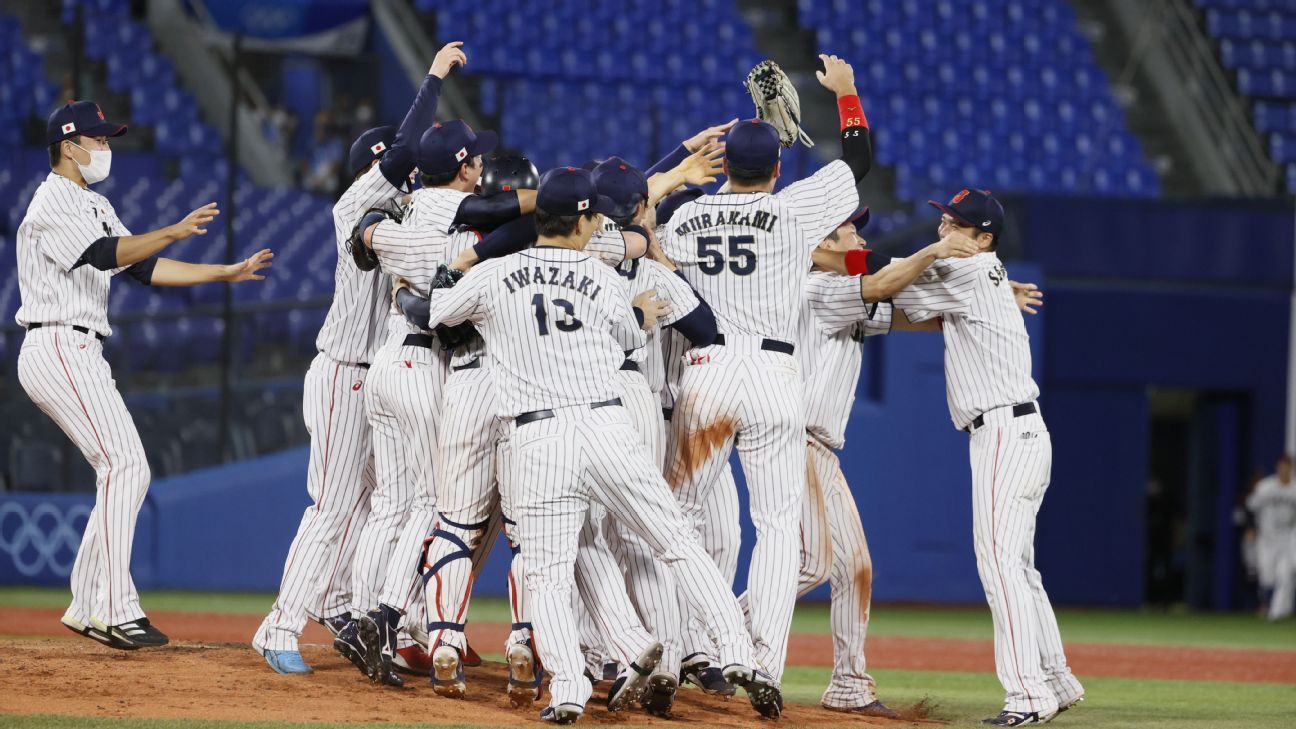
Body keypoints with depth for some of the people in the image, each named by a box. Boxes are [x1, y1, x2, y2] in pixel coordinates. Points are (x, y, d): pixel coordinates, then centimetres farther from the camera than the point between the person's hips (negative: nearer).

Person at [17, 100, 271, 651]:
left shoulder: (95, 206, 22)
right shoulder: (53, 203, -10)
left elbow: (144, 268, 18)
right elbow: (104, 254, -26)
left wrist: (226, 273, 12)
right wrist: (173, 232, -37)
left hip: (83, 357, 10)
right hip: (58, 350, -10)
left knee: (129, 472, 8)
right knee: (122, 464, -18)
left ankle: (87, 606, 11)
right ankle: (114, 610, -21)